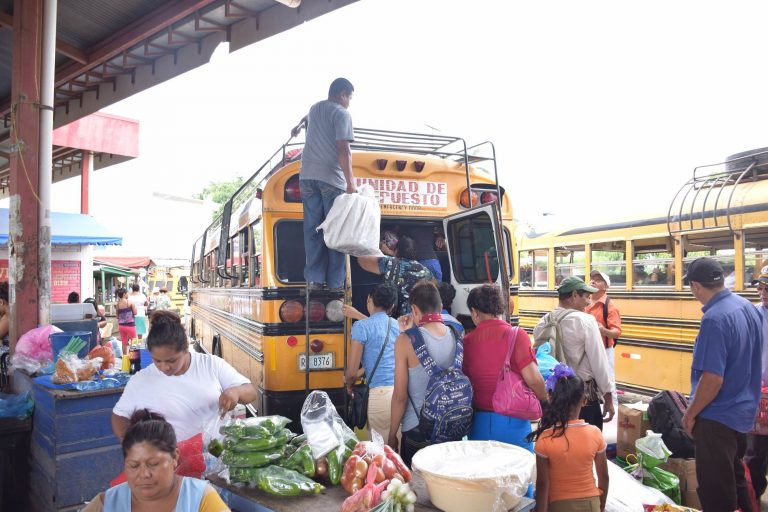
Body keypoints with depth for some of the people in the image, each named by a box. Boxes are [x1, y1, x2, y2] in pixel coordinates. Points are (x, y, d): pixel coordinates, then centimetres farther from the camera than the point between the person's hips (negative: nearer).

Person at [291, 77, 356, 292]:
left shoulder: (315, 108, 19)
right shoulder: (342, 114, -4)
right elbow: (343, 150, -15)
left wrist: (299, 126, 66)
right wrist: (350, 183, -16)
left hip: (308, 176, 7)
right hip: (331, 178, -6)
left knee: (312, 229, 5)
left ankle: (314, 279, 2)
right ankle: (335, 282, -3)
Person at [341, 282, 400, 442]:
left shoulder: (361, 326, -2)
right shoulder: (396, 324, 14)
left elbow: (352, 372, -2)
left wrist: (349, 385, 18)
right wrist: (358, 315, 47)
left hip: (381, 394, -5)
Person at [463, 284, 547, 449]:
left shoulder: (467, 341, -3)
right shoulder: (516, 335, -9)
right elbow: (533, 379, -16)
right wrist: (546, 401, 1)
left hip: (479, 422, 2)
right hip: (514, 422, -2)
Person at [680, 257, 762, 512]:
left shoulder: (715, 319, -25)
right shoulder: (748, 307, 2)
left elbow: (713, 379, -27)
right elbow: (748, 362, 13)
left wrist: (690, 414, -14)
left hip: (717, 418, -9)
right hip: (742, 412, 9)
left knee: (716, 492, 6)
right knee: (734, 478, 25)